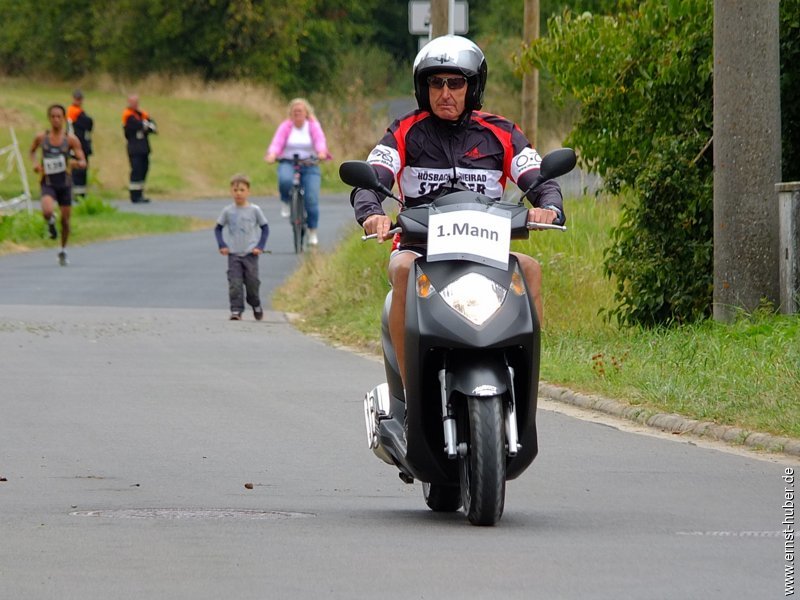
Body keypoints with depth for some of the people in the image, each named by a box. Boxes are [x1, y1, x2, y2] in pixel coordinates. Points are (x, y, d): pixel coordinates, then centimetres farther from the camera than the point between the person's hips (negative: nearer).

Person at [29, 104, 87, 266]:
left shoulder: (71, 139, -6)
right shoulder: (41, 138, -3)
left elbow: (83, 163, -8)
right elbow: (32, 151, 18)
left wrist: (77, 163, -31)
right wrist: (35, 163, -2)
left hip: (65, 183, 1)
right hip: (48, 183, -1)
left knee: (65, 219, 8)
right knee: (47, 211, -28)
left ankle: (63, 251, 31)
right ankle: (51, 223, 11)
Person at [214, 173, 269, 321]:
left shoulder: (254, 210, -2)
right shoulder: (228, 211, 2)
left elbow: (265, 227, 5)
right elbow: (218, 228, 12)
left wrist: (260, 246, -4)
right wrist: (222, 246, 0)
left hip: (250, 254, -1)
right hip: (233, 254, 1)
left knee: (252, 283, 4)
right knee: (234, 284, -9)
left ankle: (256, 306, 28)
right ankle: (236, 311, -9)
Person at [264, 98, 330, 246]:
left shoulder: (313, 126, 1)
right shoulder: (285, 127, 0)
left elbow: (320, 140, -16)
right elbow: (277, 141, -14)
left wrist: (321, 152, -38)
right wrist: (272, 154, -35)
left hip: (309, 166, 0)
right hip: (288, 163, 0)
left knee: (312, 199, -10)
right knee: (285, 180, -36)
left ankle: (312, 232, 6)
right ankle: (286, 202, -3)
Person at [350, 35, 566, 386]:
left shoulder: (501, 135, 10)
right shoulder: (405, 133, 7)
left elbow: (541, 181, 1)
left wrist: (548, 208, -24)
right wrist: (371, 214, -30)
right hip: (418, 246, -1)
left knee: (529, 269, -27)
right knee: (404, 270, -35)